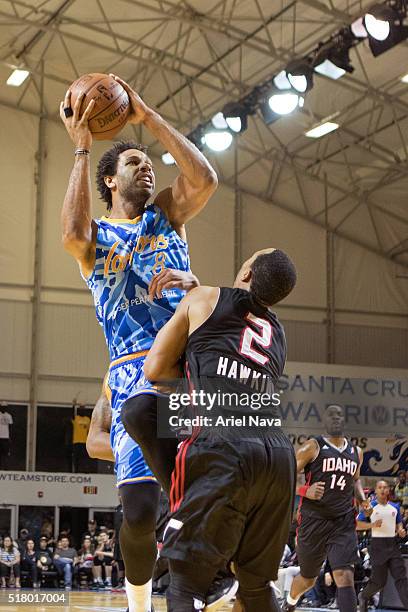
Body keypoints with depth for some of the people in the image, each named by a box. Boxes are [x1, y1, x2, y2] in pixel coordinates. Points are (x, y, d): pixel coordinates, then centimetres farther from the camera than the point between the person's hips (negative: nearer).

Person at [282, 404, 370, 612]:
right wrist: (305, 491, -24)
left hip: (344, 523, 3)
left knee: (345, 577, -16)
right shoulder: (313, 447, -6)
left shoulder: (356, 452, 11)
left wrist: (362, 498, 10)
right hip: (313, 522, -2)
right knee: (308, 579, 15)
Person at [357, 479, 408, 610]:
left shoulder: (395, 507, 11)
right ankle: (363, 596, 30)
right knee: (379, 581, 2)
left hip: (393, 544, 4)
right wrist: (372, 525, -18)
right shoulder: (370, 506, -2)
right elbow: (357, 524, -3)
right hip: (378, 544, -4)